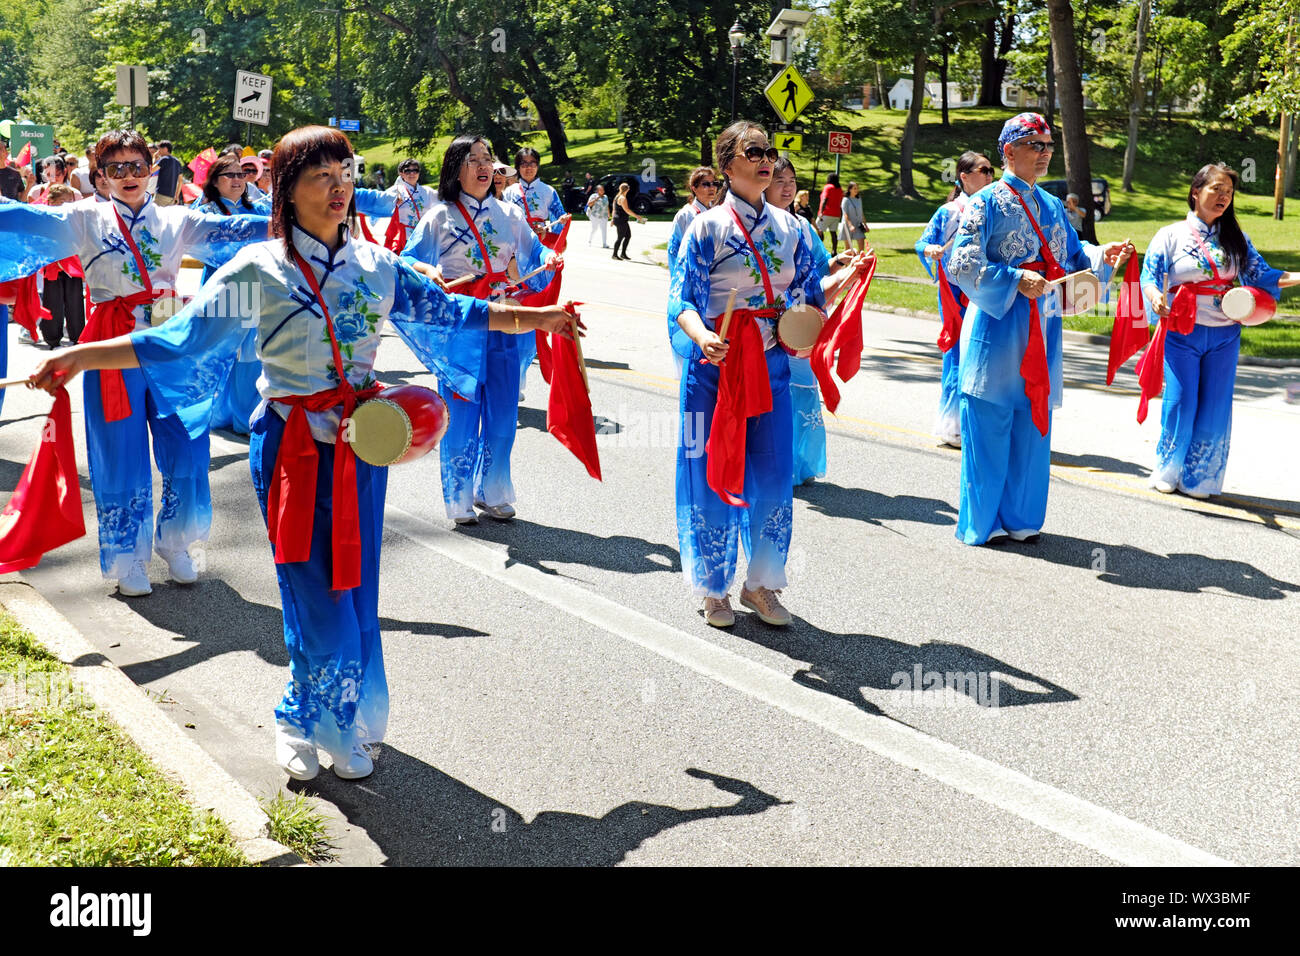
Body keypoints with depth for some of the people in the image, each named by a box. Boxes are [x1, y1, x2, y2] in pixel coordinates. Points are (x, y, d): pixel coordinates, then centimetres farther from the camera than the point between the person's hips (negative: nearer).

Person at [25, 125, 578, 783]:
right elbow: (177, 341, -6)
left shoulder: (375, 265, 5)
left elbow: (446, 314, 13)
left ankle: (335, 723, 30)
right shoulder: (259, 270, -7)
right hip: (293, 450, -4)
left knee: (355, 592, 9)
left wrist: (538, 316, 12)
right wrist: (77, 357, -13)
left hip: (362, 446, 4)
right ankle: (305, 724, 22)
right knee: (318, 599, -4)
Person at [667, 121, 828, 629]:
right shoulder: (708, 226, -5)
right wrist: (702, 336, -31)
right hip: (717, 362, -4)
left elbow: (809, 290, 16)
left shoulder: (789, 226, 9)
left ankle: (761, 584, 21)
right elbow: (682, 298, -12)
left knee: (774, 476, 4)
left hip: (771, 364, 4)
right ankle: (712, 588, 18)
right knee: (713, 474, 2)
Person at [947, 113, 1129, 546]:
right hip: (997, 325, -6)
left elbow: (1071, 254, 21)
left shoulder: (1052, 206, 16)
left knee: (1032, 426, 9)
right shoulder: (987, 202, -5)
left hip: (1041, 329, 7)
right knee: (989, 425, -2)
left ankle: (1020, 518, 19)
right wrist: (1016, 280, -21)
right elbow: (963, 264, -14)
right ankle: (980, 522, 10)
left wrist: (1101, 255, 1)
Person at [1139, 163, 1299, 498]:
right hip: (1182, 334, -3)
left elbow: (1260, 275, 7)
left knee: (1215, 408, 1)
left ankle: (1198, 478, 14)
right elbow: (1149, 277, -6)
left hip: (1224, 336, 3)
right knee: (1180, 403, -7)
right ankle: (1167, 471, 13)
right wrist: (1156, 297, -28)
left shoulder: (1236, 240, 12)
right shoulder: (1171, 235, 2)